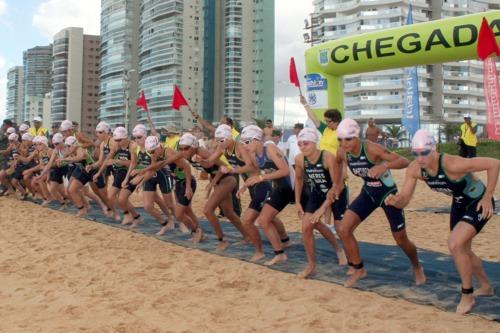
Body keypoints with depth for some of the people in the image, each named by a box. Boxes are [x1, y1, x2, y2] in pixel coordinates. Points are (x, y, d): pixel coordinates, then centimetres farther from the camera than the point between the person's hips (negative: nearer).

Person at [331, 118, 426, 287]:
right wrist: (337, 185, 8)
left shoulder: (372, 149, -30)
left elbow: (404, 162, -35)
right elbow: (337, 162, 13)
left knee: (401, 240, 6)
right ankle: (358, 269, 11)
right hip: (368, 193, 5)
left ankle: (417, 268, 38)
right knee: (343, 229, -8)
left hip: (388, 193, -5)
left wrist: (384, 166, -52)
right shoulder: (342, 154, -14)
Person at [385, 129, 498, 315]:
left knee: (455, 244, -22)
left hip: (478, 203, -7)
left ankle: (467, 296, -1)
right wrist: (395, 200, -38)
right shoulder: (414, 170, -19)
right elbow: (404, 200, -14)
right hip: (459, 204, 7)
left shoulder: (452, 164, -37)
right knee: (462, 250, 20)